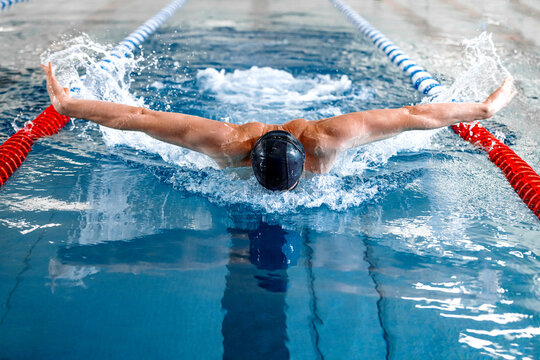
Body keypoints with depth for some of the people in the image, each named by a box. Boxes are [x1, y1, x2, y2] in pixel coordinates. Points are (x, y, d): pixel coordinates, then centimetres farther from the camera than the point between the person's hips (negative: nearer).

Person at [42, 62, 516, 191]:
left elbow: (414, 115, -39)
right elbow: (139, 118, -41)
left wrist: (487, 108, -32)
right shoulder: (230, 144, -47)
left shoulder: (325, 140, -46)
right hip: (248, 132, -1)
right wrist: (68, 105, -38)